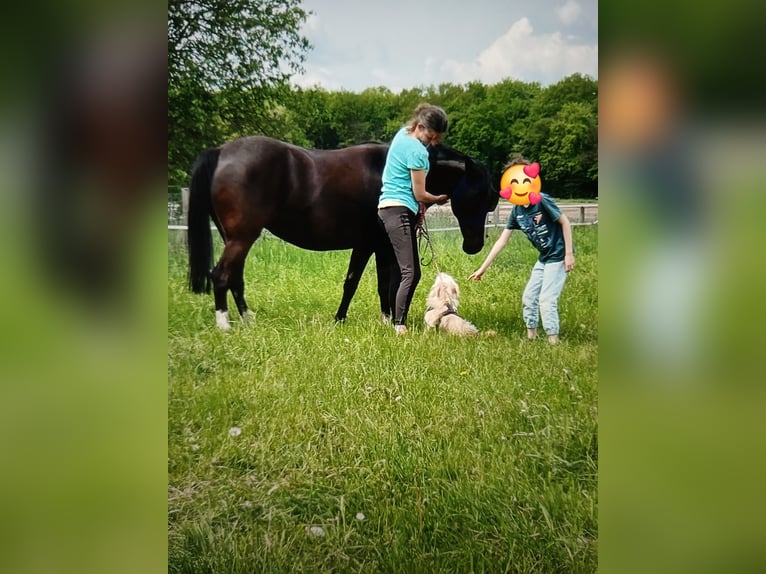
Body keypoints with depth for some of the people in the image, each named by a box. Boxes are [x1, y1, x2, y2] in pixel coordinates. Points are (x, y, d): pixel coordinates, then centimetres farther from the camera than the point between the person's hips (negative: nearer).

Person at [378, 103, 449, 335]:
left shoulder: (403, 133, 11)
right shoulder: (418, 152, -16)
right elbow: (420, 195, -10)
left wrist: (420, 204, 14)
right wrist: (439, 199, 11)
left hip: (389, 208, 10)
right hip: (399, 211, -10)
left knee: (399, 269, 13)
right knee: (411, 273, -13)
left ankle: (392, 318, 18)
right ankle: (399, 325, -14)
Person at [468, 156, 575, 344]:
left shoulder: (542, 201, -21)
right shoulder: (517, 210, -1)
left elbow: (564, 222, -14)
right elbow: (502, 240, 2)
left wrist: (569, 254, -17)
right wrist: (483, 268, 1)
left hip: (559, 256, -8)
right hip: (544, 258, 8)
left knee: (546, 299, -12)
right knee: (528, 297, 10)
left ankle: (553, 341, -1)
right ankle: (531, 335, 24)